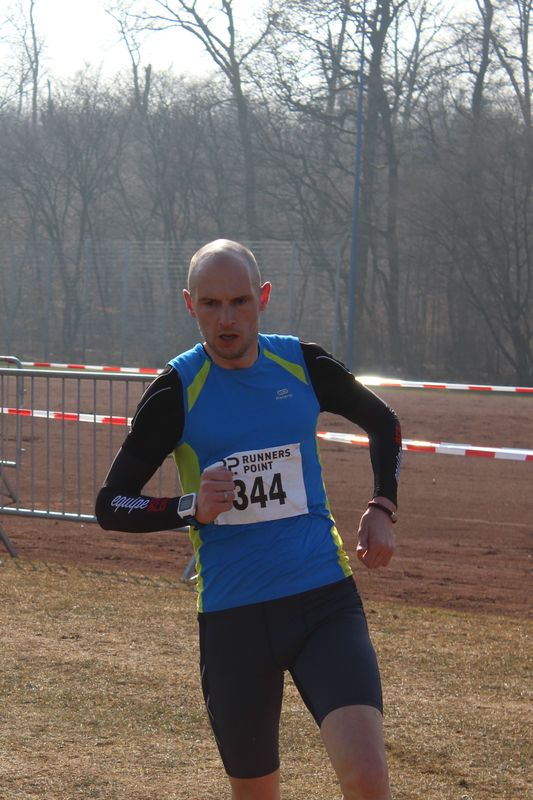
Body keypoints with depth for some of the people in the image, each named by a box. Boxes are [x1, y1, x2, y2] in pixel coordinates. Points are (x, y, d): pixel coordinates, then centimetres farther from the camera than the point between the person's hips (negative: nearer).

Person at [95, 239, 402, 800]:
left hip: (325, 600, 1)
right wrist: (191, 508, -19)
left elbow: (382, 422, 22)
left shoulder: (304, 365, 2)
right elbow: (110, 505, -2)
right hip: (232, 619, -1)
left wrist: (383, 508, 8)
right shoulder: (177, 390, -4)